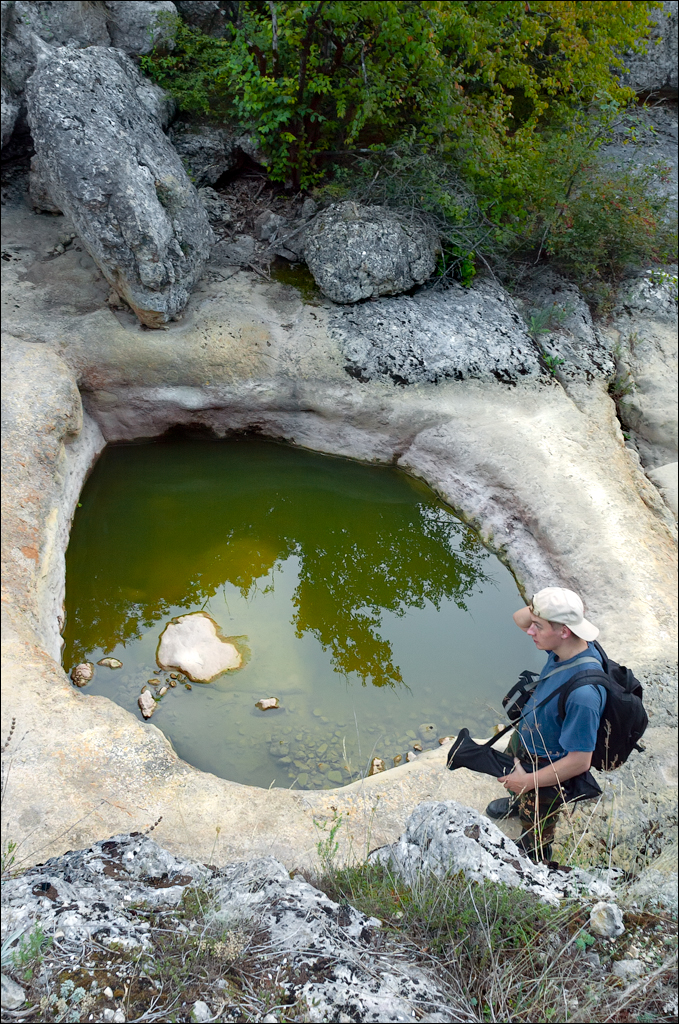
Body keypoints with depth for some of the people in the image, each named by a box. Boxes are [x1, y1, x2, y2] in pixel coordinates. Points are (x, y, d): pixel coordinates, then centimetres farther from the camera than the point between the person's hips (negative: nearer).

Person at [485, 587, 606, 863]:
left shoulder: (582, 694, -44)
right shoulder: (566, 645, -20)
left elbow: (579, 761, -35)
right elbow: (520, 618, -4)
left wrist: (529, 781, -23)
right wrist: (537, 610, -28)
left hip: (547, 770, -7)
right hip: (524, 739, 7)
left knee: (535, 829, 23)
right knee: (513, 779, 38)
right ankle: (517, 802, 71)